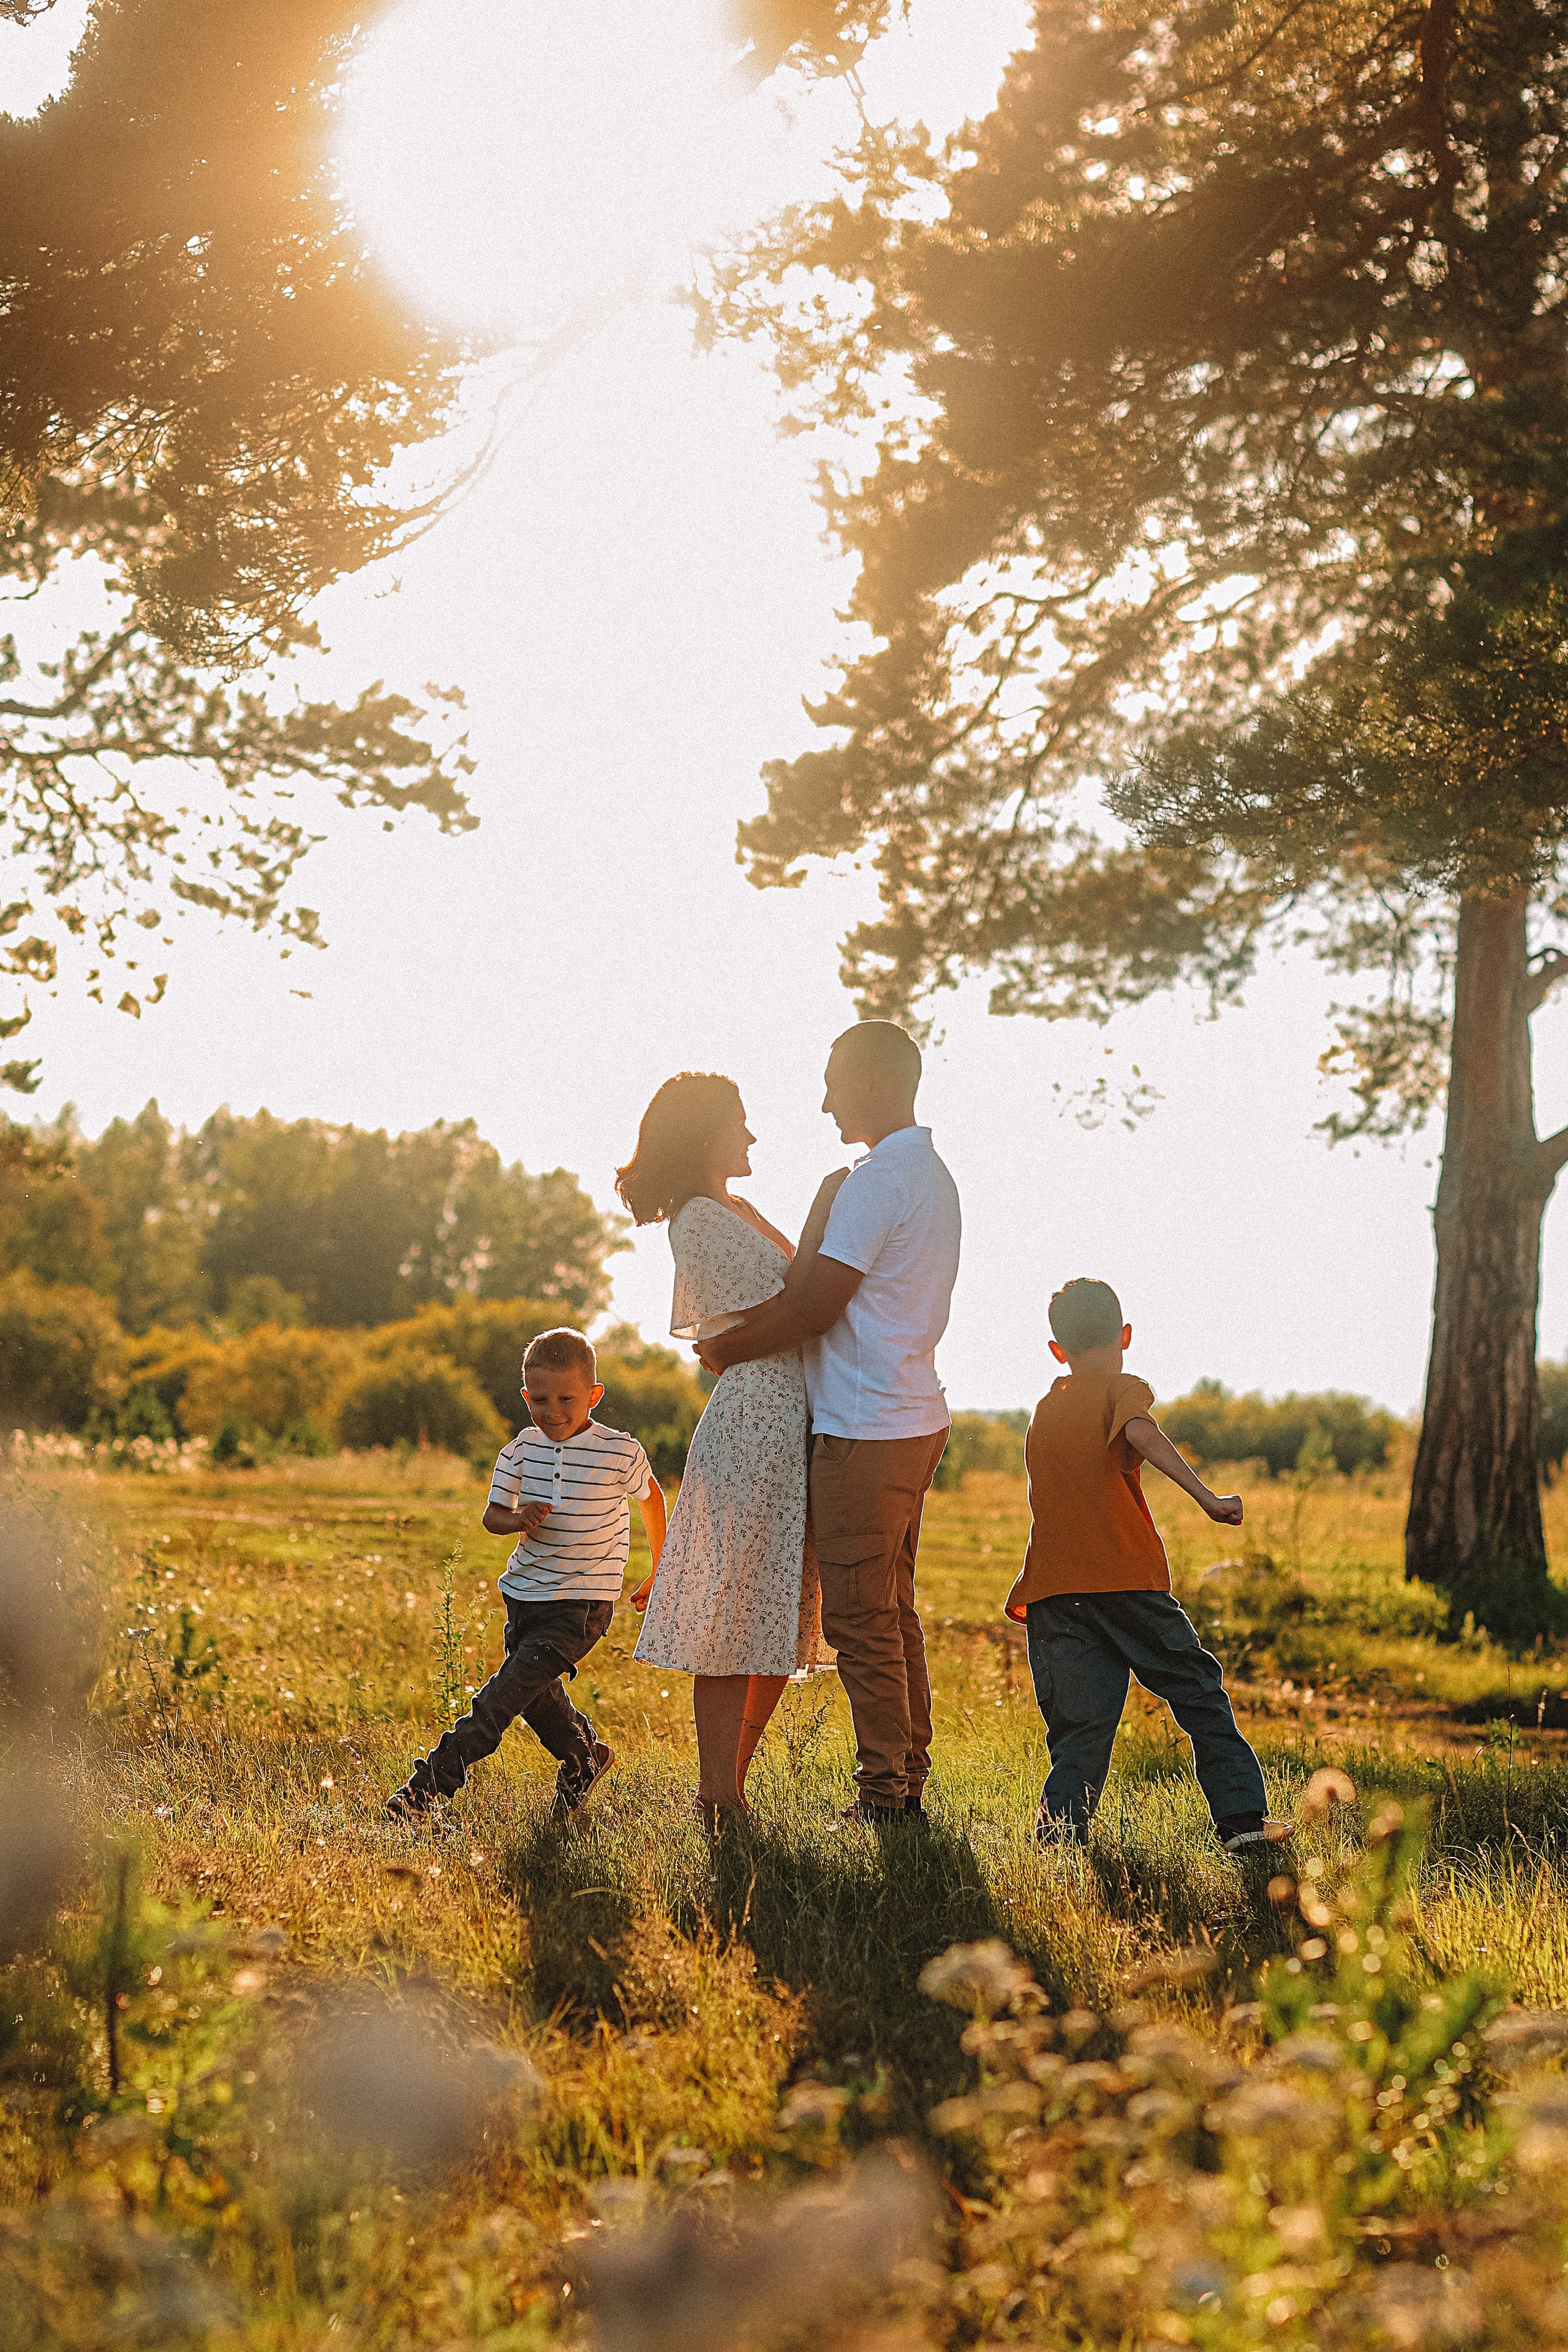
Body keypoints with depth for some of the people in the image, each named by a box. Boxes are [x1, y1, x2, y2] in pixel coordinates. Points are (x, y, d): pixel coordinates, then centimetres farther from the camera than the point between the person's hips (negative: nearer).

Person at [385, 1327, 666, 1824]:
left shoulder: (620, 1453, -11)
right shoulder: (522, 1450, -2)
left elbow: (650, 1498, 9)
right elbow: (492, 1516, 2)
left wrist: (662, 1572, 17)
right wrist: (517, 1519, -22)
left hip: (581, 1604, -5)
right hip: (525, 1594, 5)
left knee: (506, 1693, -15)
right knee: (536, 1694, 19)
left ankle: (429, 1783, -16)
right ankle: (583, 1757, 46)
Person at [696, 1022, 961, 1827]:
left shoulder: (879, 1180, -16)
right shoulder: (930, 1174, 16)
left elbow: (816, 1305, -18)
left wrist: (730, 1350, -5)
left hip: (865, 1430, -10)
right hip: (914, 1419, 10)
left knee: (859, 1620, -4)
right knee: (892, 1612, 15)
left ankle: (884, 1793, 0)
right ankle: (908, 1784, 19)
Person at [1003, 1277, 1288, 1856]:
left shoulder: (1043, 1411, 18)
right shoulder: (1122, 1389, 0)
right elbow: (1142, 1432, -21)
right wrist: (1206, 1496, -26)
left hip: (1053, 1592, 5)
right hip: (1129, 1580, -5)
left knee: (1081, 1723, 5)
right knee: (1199, 1695, 6)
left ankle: (1061, 1818, -12)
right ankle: (1241, 1817, 4)